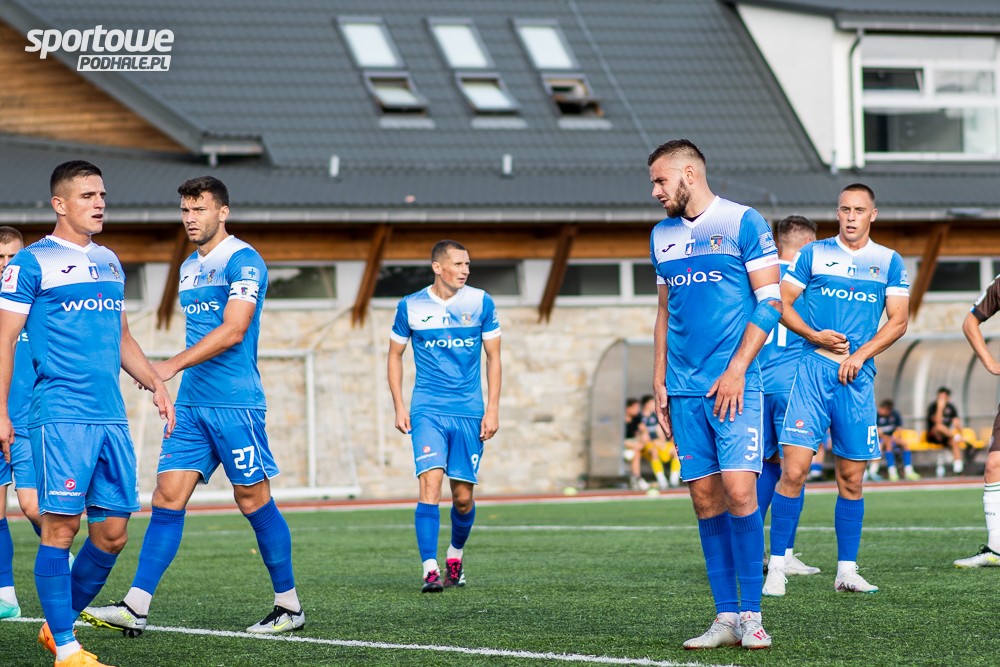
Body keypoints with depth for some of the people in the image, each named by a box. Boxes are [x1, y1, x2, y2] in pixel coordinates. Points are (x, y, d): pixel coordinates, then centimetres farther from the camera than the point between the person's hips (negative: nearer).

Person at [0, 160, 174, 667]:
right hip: (60, 415, -7)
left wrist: (155, 384, 14)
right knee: (61, 525, -7)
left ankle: (60, 623, 21)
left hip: (111, 416, 7)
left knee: (112, 534, 5)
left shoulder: (109, 263, 19)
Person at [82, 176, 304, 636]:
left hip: (235, 403, -8)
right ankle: (135, 608, -5)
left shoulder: (242, 260, -9)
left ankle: (289, 607, 10)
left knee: (254, 502, -2)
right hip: (190, 403, 8)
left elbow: (232, 331, -19)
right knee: (167, 498, -1)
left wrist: (173, 365, -23)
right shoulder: (189, 267, 17)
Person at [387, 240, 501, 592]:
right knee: (430, 482, -18)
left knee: (463, 496, 4)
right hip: (427, 410, -1)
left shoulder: (481, 303, 2)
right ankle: (430, 570, -19)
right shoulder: (410, 306, 1)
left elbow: (493, 358, 7)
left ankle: (456, 554, 32)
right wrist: (399, 406, 2)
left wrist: (492, 409, -1)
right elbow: (395, 356, 11)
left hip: (469, 411, 1)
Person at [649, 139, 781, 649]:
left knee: (738, 490, -13)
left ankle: (751, 615, -7)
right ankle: (725, 617, 7)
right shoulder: (661, 236, 16)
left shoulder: (743, 223, -2)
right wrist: (659, 382, 14)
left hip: (733, 385, -6)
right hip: (684, 391, 6)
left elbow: (770, 302, -5)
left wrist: (736, 369, -13)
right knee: (705, 498, 3)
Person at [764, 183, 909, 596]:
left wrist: (860, 355, -7)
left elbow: (898, 321, 6)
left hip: (857, 376, 2)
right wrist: (814, 336, -8)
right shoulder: (813, 254, 6)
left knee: (851, 478, 4)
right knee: (794, 470, -11)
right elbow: (780, 303, 6)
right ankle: (776, 567, -6)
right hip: (813, 369, -2)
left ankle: (846, 571, 12)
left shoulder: (890, 263, 10)